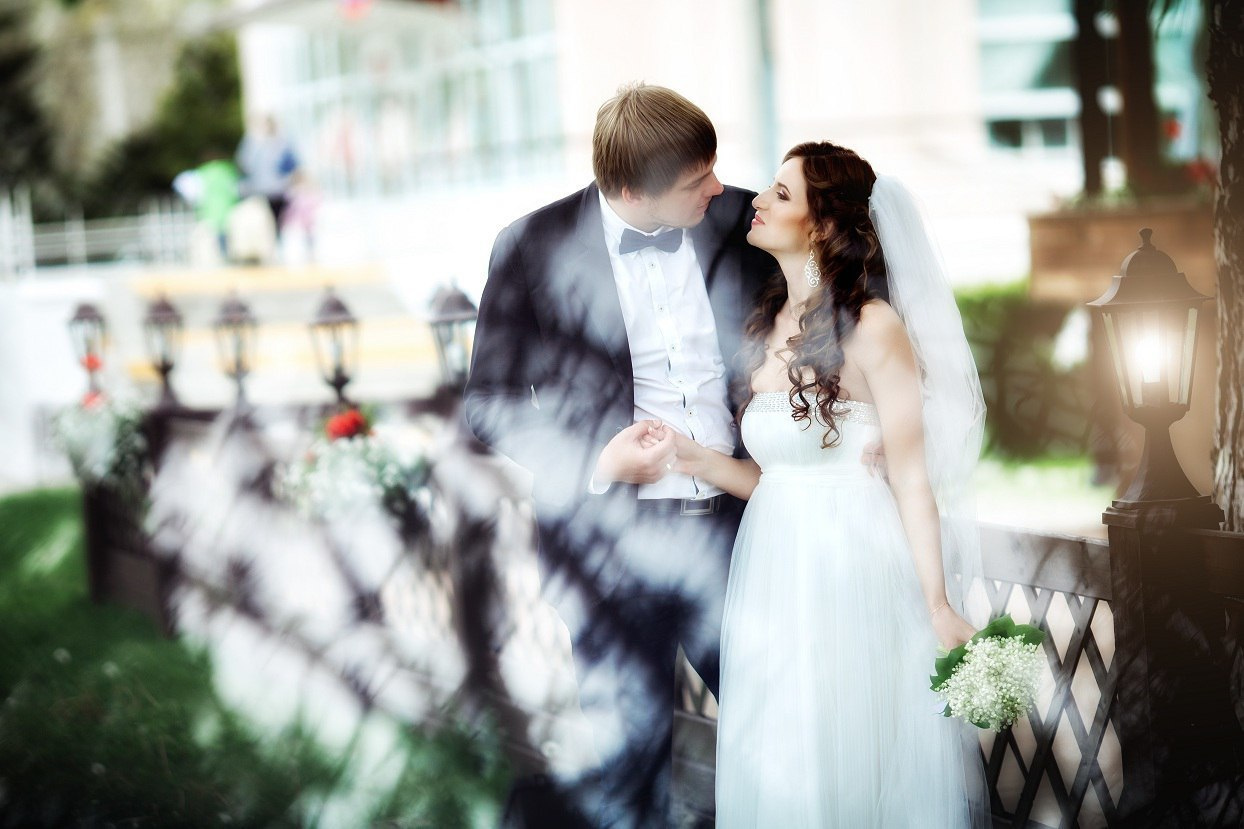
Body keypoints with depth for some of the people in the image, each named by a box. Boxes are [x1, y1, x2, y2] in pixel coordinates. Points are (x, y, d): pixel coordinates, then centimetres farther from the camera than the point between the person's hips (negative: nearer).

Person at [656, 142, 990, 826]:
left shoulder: (874, 326, -9)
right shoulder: (766, 330, 11)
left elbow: (911, 476, -11)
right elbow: (773, 477, 11)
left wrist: (939, 608, -14)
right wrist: (698, 461, -6)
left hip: (857, 573, -6)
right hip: (776, 572, 6)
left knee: (856, 766, 3)